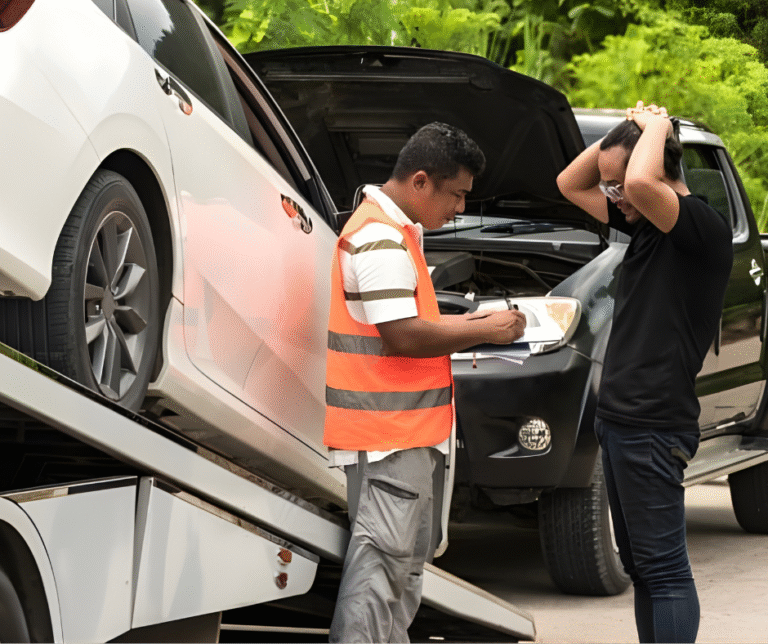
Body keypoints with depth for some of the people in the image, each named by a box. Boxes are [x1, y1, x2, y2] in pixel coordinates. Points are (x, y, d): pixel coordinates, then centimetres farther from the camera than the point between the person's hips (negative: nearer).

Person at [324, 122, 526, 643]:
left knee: (412, 552, 17)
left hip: (410, 429, 11)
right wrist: (483, 333, -12)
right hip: (388, 429, -11)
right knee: (384, 552, -12)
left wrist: (463, 324, 13)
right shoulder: (380, 239, -17)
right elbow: (403, 335, -23)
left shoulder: (398, 231, 18)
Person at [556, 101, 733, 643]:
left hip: (653, 427, -10)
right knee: (641, 567, 13)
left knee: (663, 568, -8)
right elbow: (570, 185, 22)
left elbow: (641, 182, -34)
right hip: (618, 418, 10)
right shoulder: (645, 224, 13)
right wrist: (625, 132, 8)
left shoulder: (704, 228, -15)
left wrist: (655, 129, -14)